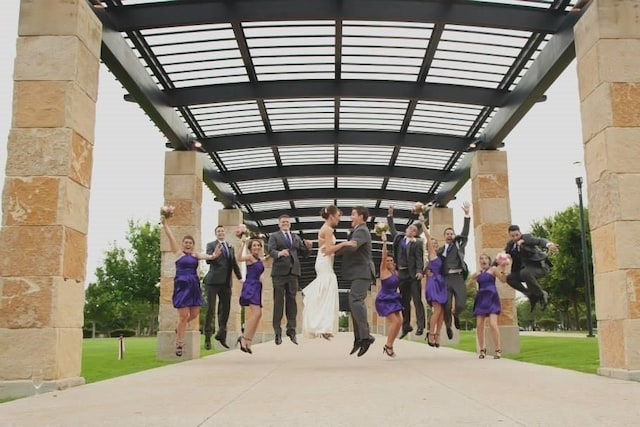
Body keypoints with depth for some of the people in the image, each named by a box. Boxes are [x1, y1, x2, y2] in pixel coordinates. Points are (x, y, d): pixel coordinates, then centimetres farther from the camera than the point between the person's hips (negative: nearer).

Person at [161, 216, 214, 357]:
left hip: (194, 286, 4)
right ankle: (179, 343, 6)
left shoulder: (196, 255, 11)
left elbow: (205, 256, -9)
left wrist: (213, 256, -30)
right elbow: (170, 236, -1)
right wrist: (164, 223, -6)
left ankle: (179, 328, 36)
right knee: (184, 315, -7)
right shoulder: (178, 252, 4)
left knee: (194, 314, 6)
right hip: (182, 286, -4)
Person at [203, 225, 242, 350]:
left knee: (225, 309, 9)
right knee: (210, 309, -3)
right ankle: (207, 338, 2)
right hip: (213, 281, -5)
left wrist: (240, 277, 16)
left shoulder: (230, 247, 17)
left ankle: (221, 335, 23)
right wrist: (213, 255, -34)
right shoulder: (211, 245, 2)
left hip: (226, 282, 5)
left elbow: (234, 263, 20)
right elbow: (208, 260, -13)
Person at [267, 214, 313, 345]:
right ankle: (277, 332, 1)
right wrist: (279, 253, -29)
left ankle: (291, 330, 5)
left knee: (291, 300, 2)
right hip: (279, 272, -3)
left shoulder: (296, 238, 21)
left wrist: (307, 247, -6)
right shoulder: (274, 236, 9)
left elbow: (303, 254, 15)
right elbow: (270, 250, -8)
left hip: (293, 272, 3)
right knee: (278, 301, -2)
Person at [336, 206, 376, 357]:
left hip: (362, 272, -11)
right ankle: (359, 338, 15)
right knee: (355, 302, 10)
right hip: (359, 273, 11)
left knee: (355, 300, -22)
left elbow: (352, 246, -27)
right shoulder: (358, 231, 22)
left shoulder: (362, 231, -10)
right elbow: (350, 250, 23)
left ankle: (365, 336, -25)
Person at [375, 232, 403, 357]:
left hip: (394, 299, 7)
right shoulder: (384, 271, -10)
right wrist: (384, 241, -23)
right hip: (384, 300, -7)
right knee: (395, 321, -15)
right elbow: (383, 256, -19)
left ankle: (389, 346, 12)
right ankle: (388, 346, -1)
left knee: (399, 321, 0)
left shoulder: (396, 272, 7)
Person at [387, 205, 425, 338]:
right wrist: (390, 215, 23)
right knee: (404, 301, 9)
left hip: (413, 274, -5)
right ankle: (406, 326, 16)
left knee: (417, 300, -7)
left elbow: (419, 258, -9)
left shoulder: (417, 243, 0)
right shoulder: (399, 238, 14)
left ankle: (420, 325, -8)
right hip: (402, 273, 5)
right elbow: (392, 229, 28)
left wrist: (419, 271, -22)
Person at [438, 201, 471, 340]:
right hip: (445, 279, 0)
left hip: (458, 277, 0)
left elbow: (465, 232, 3)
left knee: (461, 304, -12)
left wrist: (467, 214, -5)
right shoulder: (440, 250, 16)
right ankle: (448, 326, 19)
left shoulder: (459, 245, 14)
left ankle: (456, 315, 24)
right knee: (447, 306, -7)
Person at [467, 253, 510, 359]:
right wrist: (473, 279, 5)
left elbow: (503, 279, -5)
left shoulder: (493, 269, 7)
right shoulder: (476, 274, 15)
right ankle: (482, 349, 11)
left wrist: (503, 270, -17)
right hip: (481, 299, 4)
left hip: (491, 298, -4)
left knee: (493, 324, -16)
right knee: (479, 325, -2)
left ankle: (498, 350, -7)